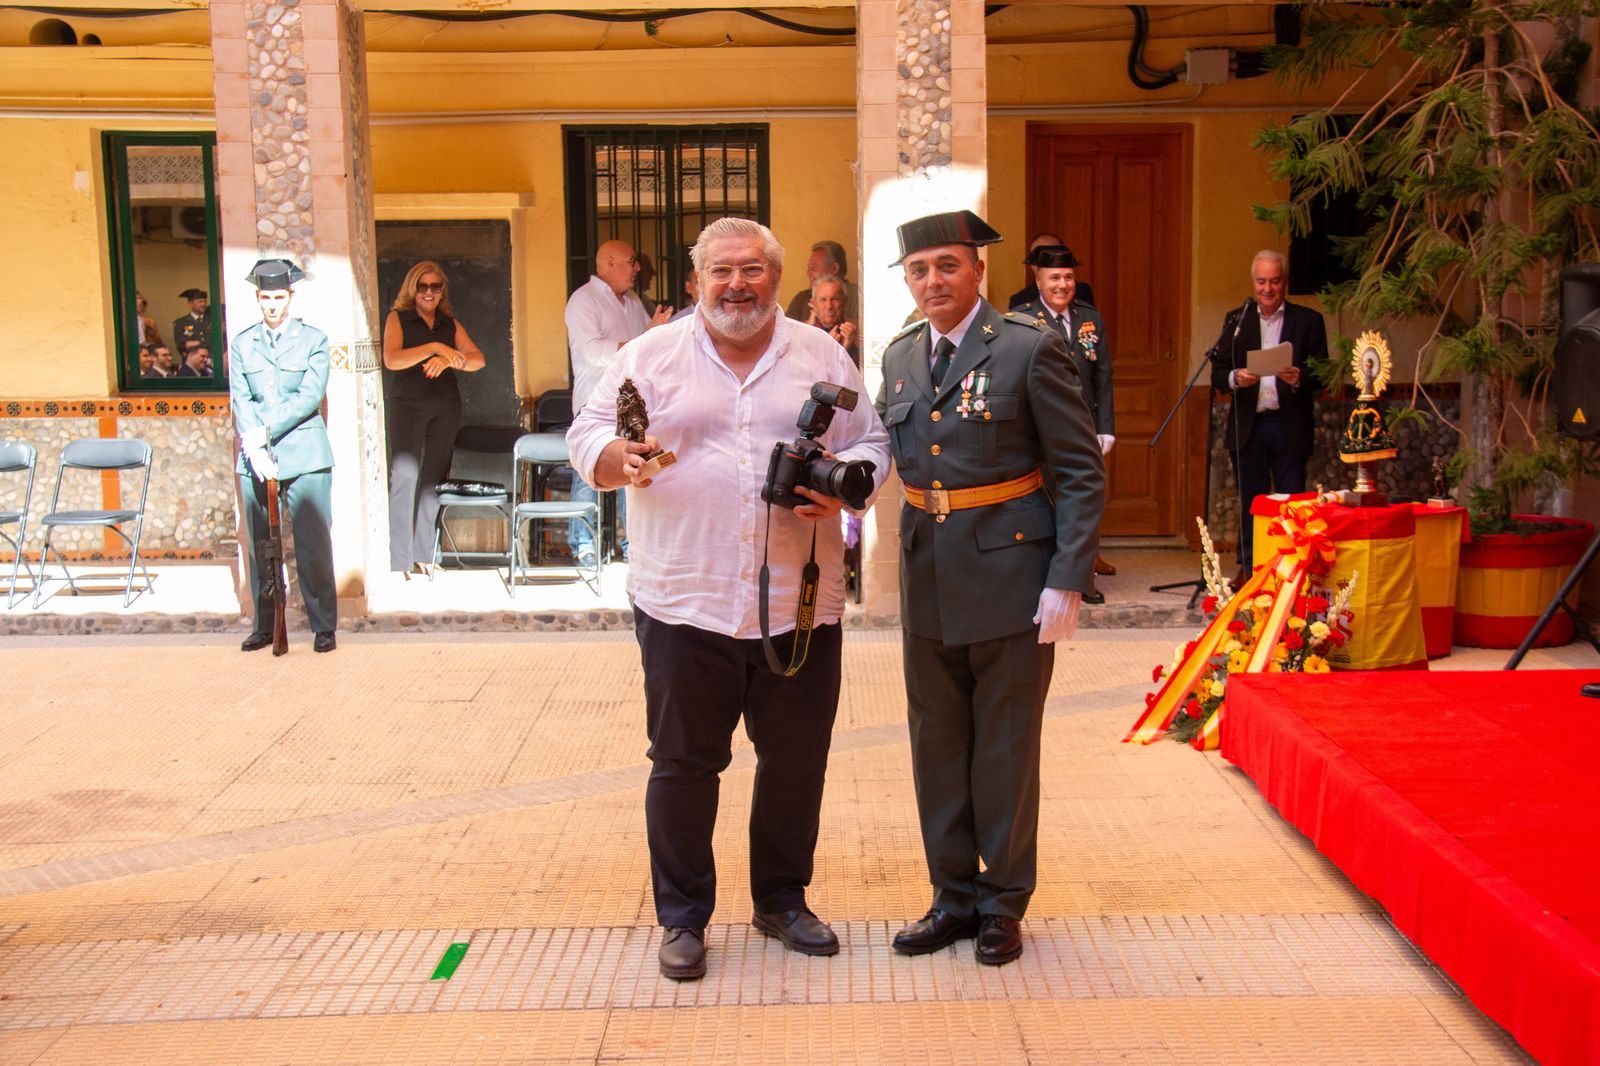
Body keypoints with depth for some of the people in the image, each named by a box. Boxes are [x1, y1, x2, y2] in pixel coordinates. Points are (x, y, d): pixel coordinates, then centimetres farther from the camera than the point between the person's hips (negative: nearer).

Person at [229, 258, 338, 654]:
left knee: (314, 544, -4)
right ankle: (264, 626, 16)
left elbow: (310, 396, -5)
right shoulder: (241, 344, 13)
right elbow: (240, 400, 3)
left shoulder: (313, 339, 6)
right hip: (255, 459, 3)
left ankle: (324, 626, 3)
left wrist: (266, 431, -13)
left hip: (305, 457, -2)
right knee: (260, 547, 6)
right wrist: (253, 445, -12)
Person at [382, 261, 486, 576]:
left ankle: (425, 553, 11)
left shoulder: (450, 323, 14)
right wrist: (435, 347, -20)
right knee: (404, 476, -8)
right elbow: (392, 359, -13)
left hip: (446, 405, 4)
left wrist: (447, 360, -15)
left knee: (435, 478, 4)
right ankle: (400, 558, -6)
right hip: (407, 404, -4)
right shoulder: (398, 318, 4)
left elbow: (477, 360, 3)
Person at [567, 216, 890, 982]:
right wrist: (620, 457, -19)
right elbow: (588, 435, 3)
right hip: (685, 602, -1)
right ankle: (683, 918, 22)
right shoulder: (650, 355, 5)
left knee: (796, 760, 11)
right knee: (683, 762, 6)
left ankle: (783, 899, 31)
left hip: (799, 603, 2)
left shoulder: (822, 357, 9)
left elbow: (871, 444, 11)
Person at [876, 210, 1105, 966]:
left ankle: (1004, 902, 23)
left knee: (1006, 747, 6)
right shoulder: (900, 357, 8)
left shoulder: (1029, 349, -8)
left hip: (1010, 574, -5)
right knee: (937, 741, 12)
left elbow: (1082, 472, -9)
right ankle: (954, 895, 28)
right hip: (928, 577, 5)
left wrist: (1067, 580, -14)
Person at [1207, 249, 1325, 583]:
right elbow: (1218, 373, 5)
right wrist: (1235, 378, -16)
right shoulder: (1236, 320, 10)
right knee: (1250, 502, 9)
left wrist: (1299, 379, -21)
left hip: (1290, 426, -2)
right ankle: (1248, 566, 17)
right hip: (1249, 426, 2)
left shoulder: (1308, 321, 5)